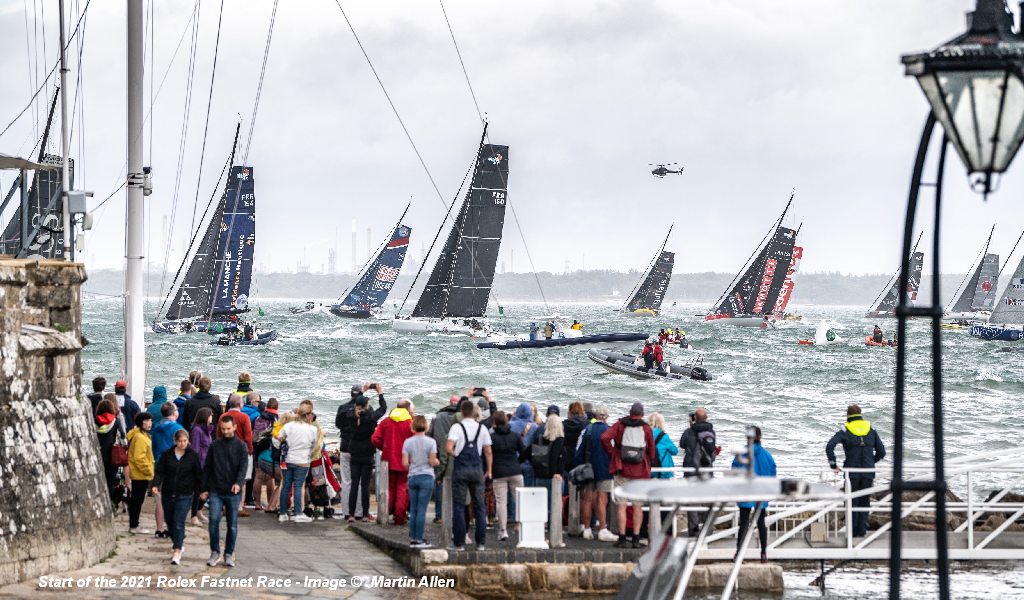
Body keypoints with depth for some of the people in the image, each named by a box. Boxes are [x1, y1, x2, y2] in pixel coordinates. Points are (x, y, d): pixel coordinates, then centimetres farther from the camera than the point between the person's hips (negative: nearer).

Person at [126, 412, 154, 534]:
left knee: (136, 500, 14)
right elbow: (139, 458, -24)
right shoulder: (140, 437, -19)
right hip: (141, 475, -10)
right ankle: (134, 526, 1)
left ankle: (133, 525, 21)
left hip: (138, 474, 10)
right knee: (137, 500, -4)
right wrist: (148, 470, -17)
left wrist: (149, 470, 19)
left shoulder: (143, 435, 14)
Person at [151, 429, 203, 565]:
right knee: (170, 521, 14)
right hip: (168, 494, 3)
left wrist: (201, 490, 6)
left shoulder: (193, 456, -1)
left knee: (179, 523, -13)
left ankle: (177, 552, -16)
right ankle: (179, 544, 36)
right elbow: (160, 471, -3)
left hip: (184, 495, -3)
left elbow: (198, 475, 6)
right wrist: (156, 485, -20)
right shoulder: (167, 455, 2)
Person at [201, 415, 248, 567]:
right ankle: (215, 552, 0)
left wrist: (239, 483, -25)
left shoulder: (240, 446, 2)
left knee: (232, 525, 4)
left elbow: (243, 467, -8)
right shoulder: (214, 445, 7)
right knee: (214, 520, -11)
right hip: (216, 491, 1)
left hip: (233, 492, -1)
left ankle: (229, 554, 14)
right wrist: (205, 489, 7)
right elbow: (207, 468, 11)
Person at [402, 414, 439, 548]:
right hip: (426, 477, -3)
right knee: (422, 509, -3)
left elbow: (405, 463, -1)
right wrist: (438, 462, 13)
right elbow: (433, 461, -8)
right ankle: (419, 539, -4)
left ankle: (412, 538, 10)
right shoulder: (430, 442, -6)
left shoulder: (407, 442, 2)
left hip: (412, 477, 3)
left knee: (413, 510, 9)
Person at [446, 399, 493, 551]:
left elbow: (449, 448, -19)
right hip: (477, 469, 3)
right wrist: (489, 470, 13)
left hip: (461, 469, -3)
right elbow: (488, 452, 5)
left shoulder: (457, 427, -7)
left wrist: (455, 455, 2)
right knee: (479, 506, 9)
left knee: (459, 506, 2)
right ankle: (481, 542, 7)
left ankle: (459, 543, 1)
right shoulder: (482, 428, 4)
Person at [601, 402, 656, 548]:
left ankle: (622, 538, -4)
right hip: (640, 472, 1)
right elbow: (652, 452, 8)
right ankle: (636, 538, 2)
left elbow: (605, 438, -13)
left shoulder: (620, 425, 1)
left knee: (621, 505, 1)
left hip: (622, 470, -1)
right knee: (638, 506, 6)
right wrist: (648, 467, 22)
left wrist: (612, 453, -1)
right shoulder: (647, 429, 3)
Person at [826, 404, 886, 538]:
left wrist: (833, 465, -7)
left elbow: (829, 447, -15)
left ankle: (853, 531, 3)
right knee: (865, 501, 11)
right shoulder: (871, 430, 6)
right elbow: (881, 452, 8)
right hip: (868, 473, 2)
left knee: (852, 501, 6)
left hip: (852, 472, -2)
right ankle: (862, 530, 9)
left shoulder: (844, 432, -2)